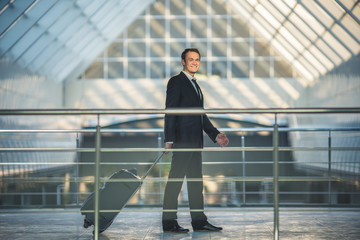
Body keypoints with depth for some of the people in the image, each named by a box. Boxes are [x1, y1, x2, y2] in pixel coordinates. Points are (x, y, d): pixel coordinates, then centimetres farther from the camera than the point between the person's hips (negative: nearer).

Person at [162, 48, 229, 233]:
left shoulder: (195, 85, 21)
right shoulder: (176, 82, -5)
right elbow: (170, 112, -12)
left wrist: (215, 134, 16)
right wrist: (169, 139, -20)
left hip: (195, 140, 9)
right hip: (182, 139, -9)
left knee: (196, 181, 10)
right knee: (175, 180, -7)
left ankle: (199, 221, 15)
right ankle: (169, 222, -3)